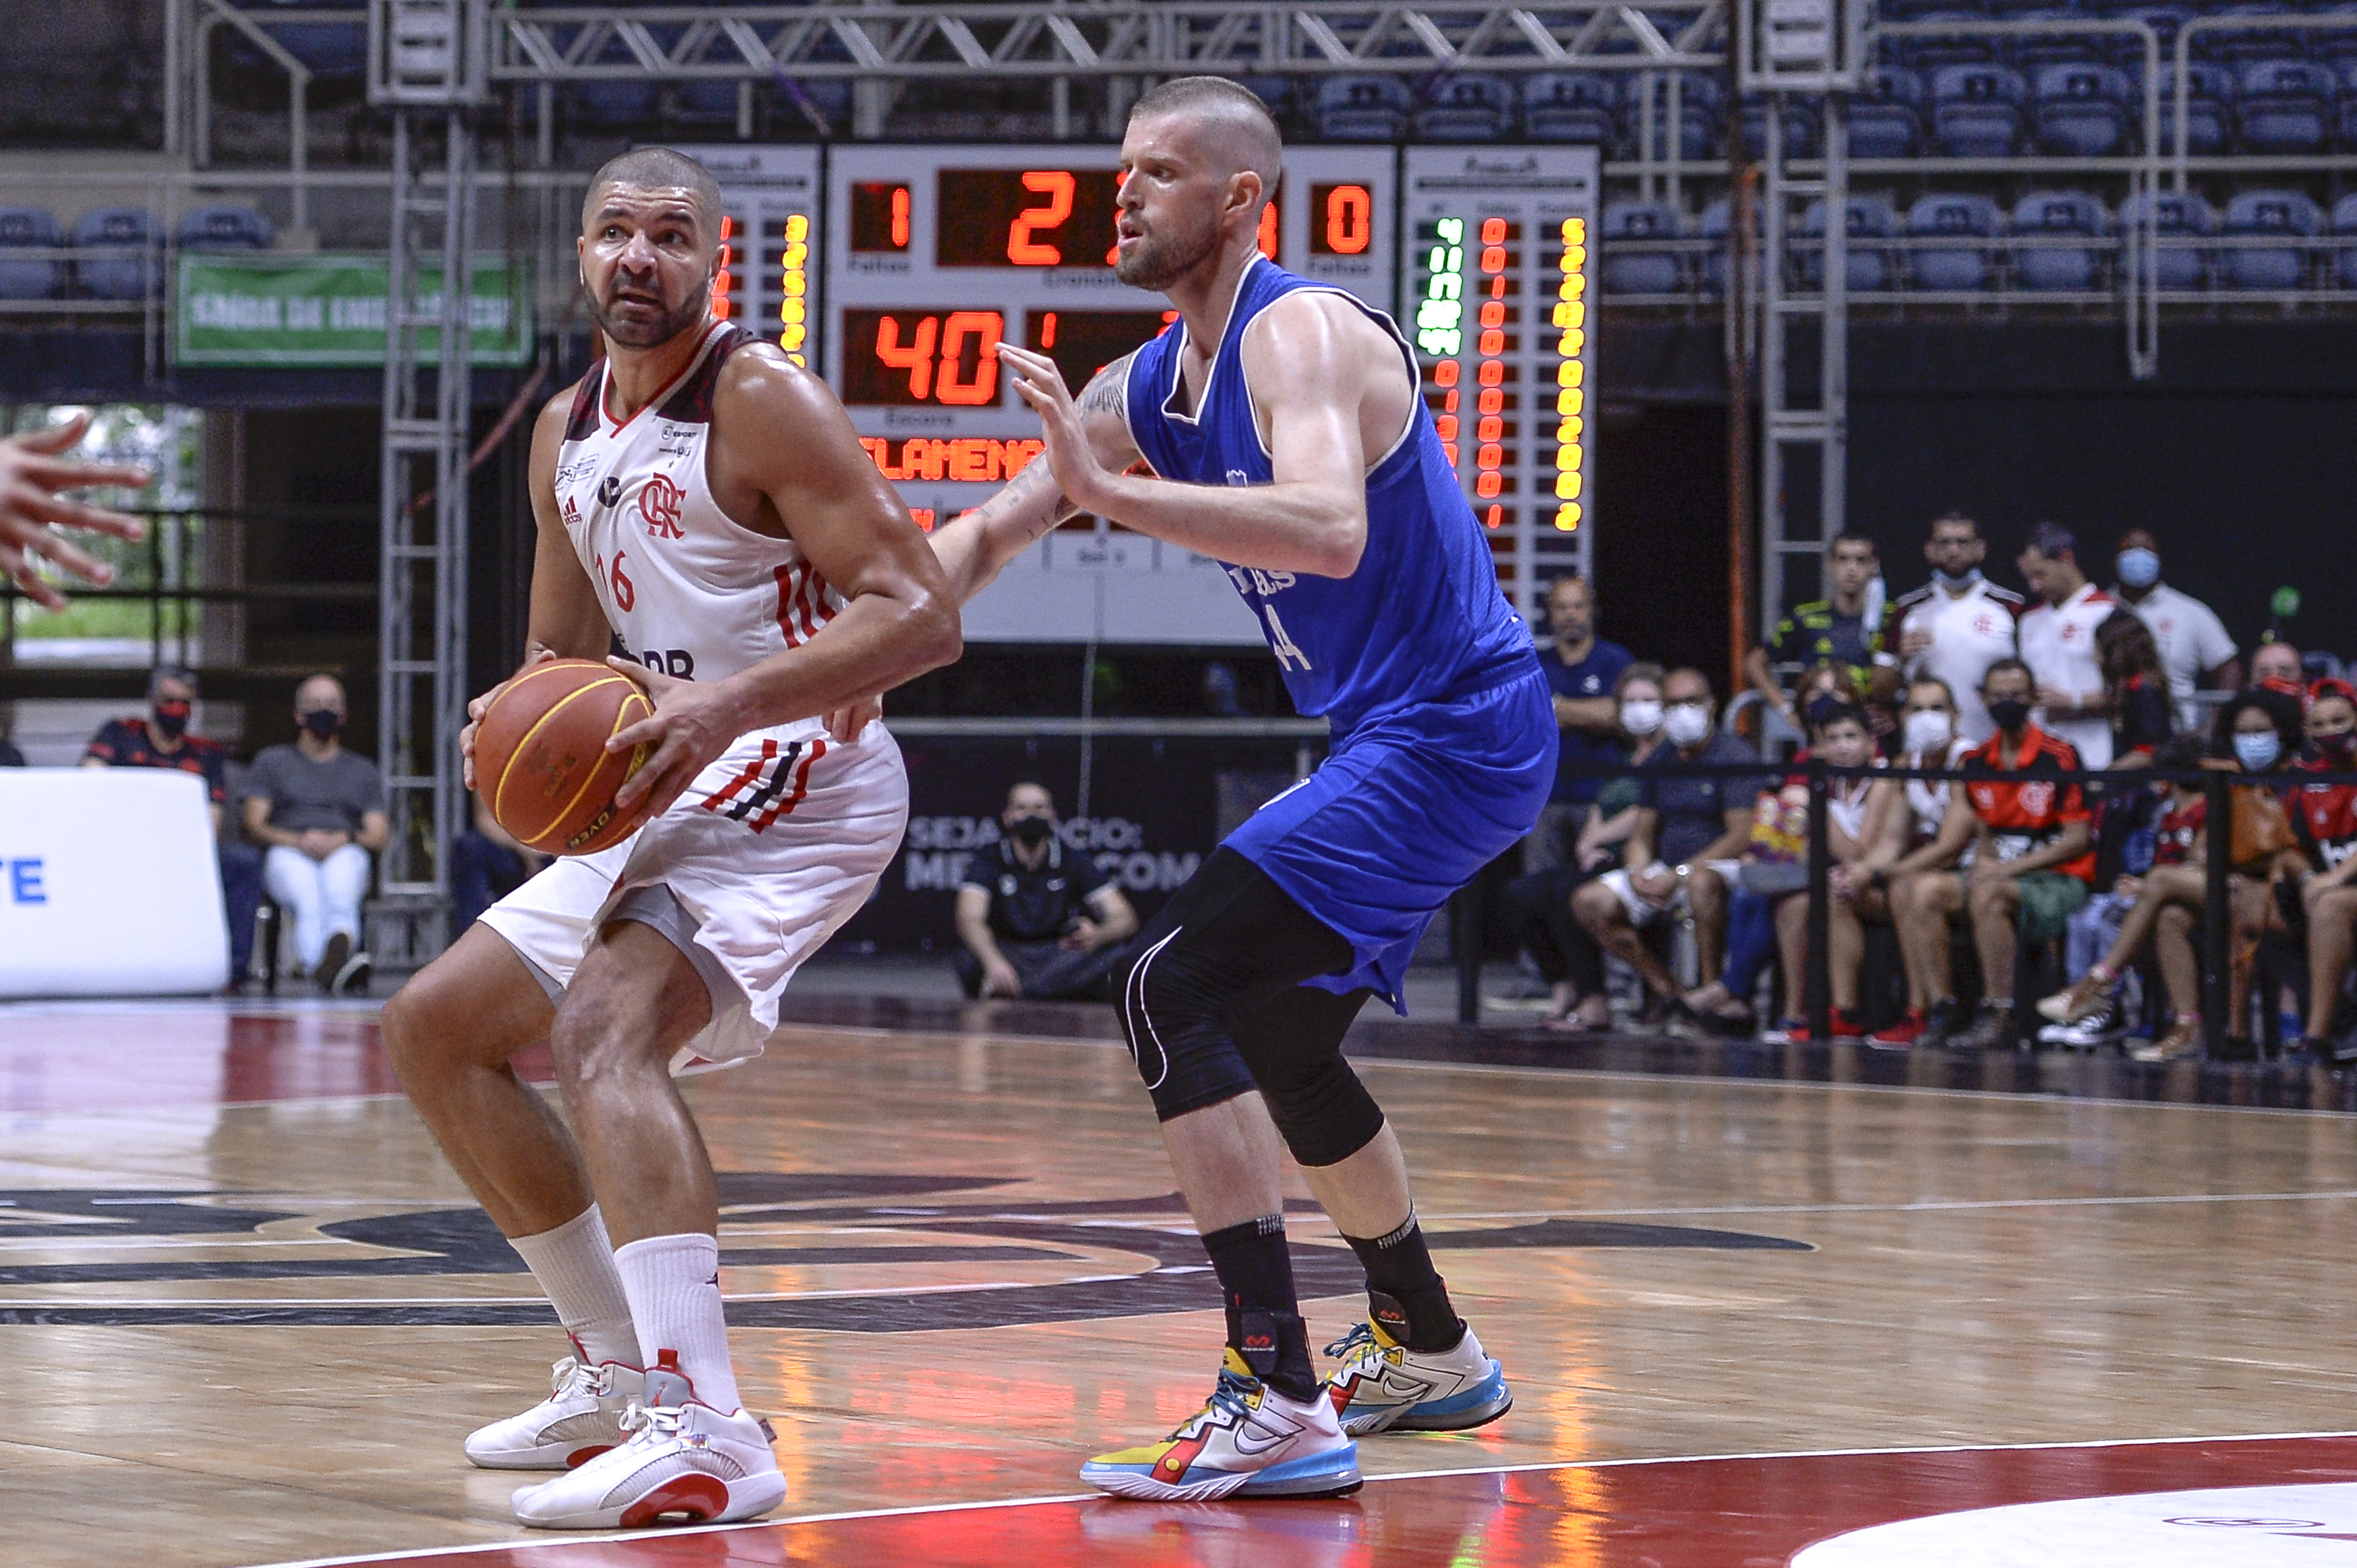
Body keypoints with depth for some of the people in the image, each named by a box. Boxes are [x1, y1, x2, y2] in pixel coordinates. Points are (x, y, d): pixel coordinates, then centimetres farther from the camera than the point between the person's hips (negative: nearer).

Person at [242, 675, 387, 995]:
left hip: (346, 853, 1)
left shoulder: (363, 771, 31)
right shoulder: (272, 761, 28)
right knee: (307, 898, -41)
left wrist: (342, 840, -8)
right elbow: (255, 825, 13)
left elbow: (378, 836, 17)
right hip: (288, 854, -1)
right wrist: (297, 840, -9)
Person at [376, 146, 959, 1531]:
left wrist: (730, 702, -31)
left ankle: (708, 1437, -43)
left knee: (607, 1027, -32)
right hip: (665, 799, 10)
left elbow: (922, 616, -20)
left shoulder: (760, 400, -13)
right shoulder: (568, 433, 13)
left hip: (801, 780, -10)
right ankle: (623, 1372, 21)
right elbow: (567, 652, 22)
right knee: (436, 1028, 15)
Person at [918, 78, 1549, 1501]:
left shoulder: (1302, 335, -18)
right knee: (1274, 1038, 24)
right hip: (1411, 741, 10)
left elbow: (1331, 528, -36)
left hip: (1452, 735, -10)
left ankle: (1282, 1409, -23)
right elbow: (990, 532, 17)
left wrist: (1108, 490, -41)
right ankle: (1432, 1355, 41)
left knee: (1179, 988, -19)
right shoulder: (1149, 389, 11)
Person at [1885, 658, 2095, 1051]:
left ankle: (1999, 1017, -32)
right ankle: (1943, 1010, -15)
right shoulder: (1977, 762, 12)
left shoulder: (2058, 757, -7)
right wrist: (1985, 859, -3)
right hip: (2000, 874, 6)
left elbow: (2078, 840, -10)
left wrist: (2012, 868, -15)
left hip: (2058, 882, -6)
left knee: (1988, 894, -36)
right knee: (1924, 891, -17)